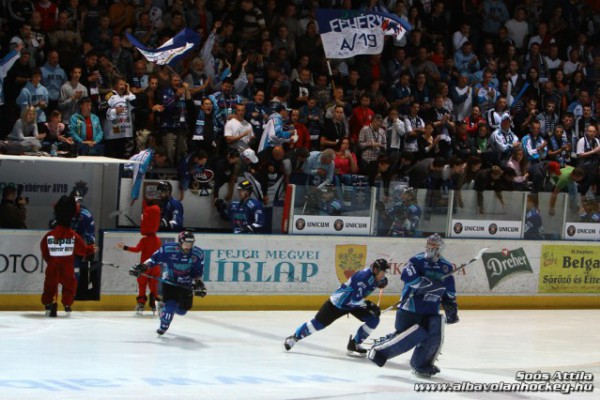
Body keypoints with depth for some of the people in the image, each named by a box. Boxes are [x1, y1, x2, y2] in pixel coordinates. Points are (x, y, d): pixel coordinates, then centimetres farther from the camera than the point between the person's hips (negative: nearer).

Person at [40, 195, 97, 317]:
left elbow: (44, 250, 5)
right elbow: (83, 249, 1)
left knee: (50, 285, 11)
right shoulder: (73, 236, -9)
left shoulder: (49, 235, -5)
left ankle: (49, 305, 4)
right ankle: (67, 306, 6)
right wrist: (91, 249, 21)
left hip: (52, 267, 1)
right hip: (67, 268, -1)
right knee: (69, 285, 13)